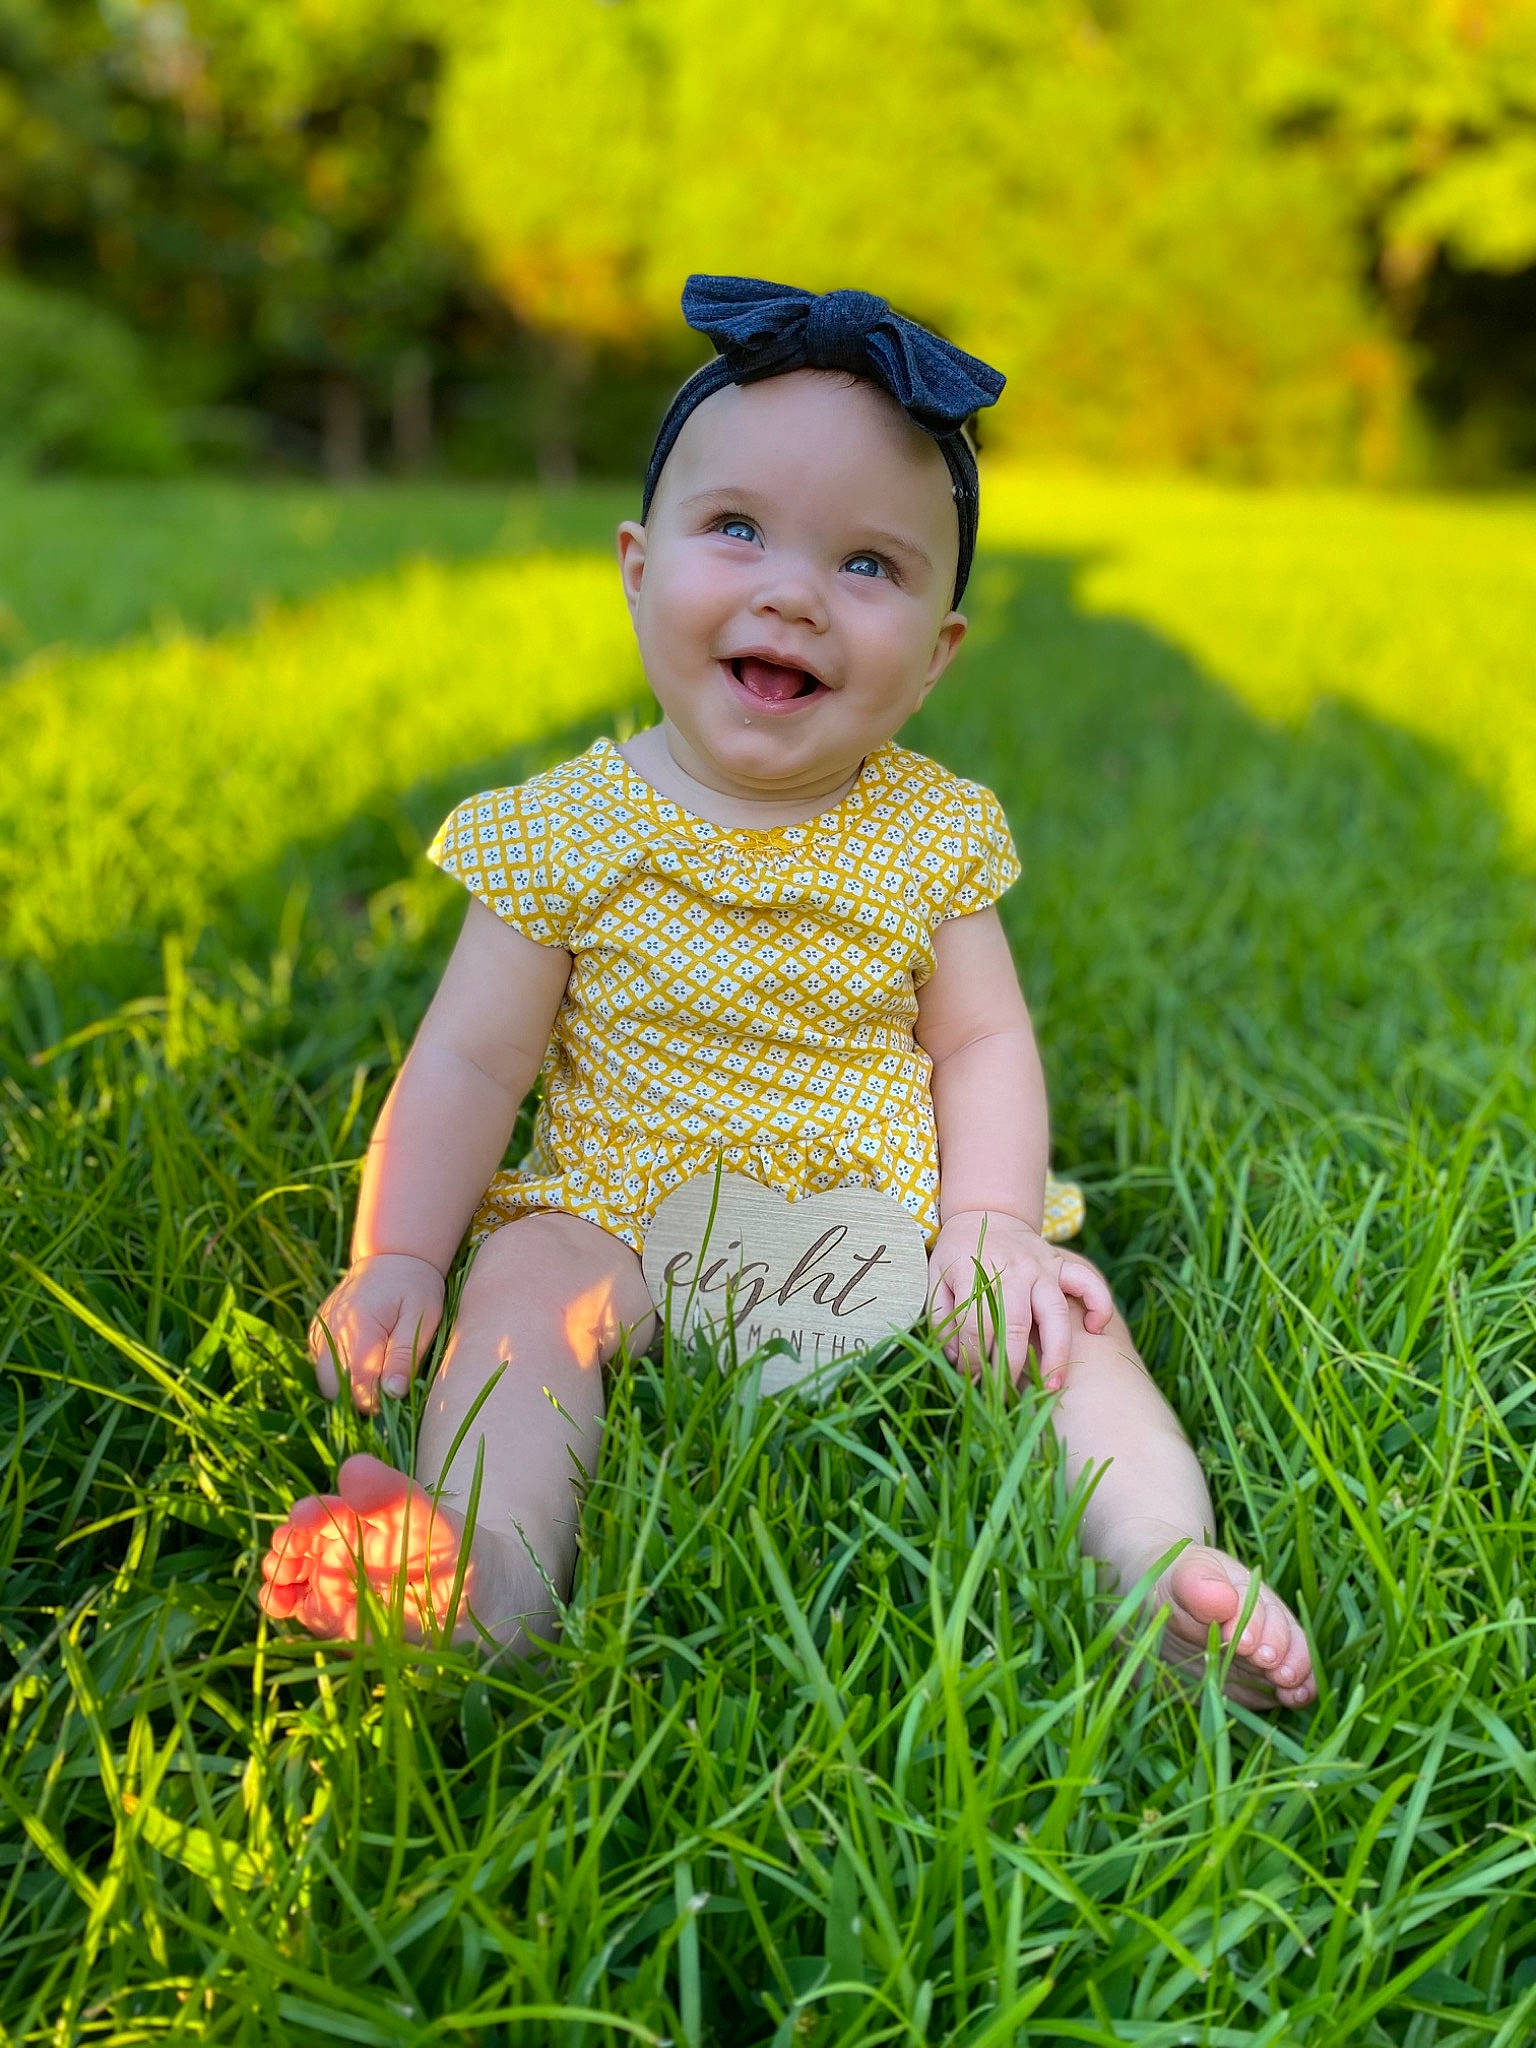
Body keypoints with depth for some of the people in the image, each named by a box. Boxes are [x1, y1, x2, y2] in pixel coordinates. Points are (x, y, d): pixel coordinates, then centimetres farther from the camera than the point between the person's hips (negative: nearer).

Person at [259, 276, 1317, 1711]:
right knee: (524, 1288, -27)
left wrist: (990, 1226, -13)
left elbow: (983, 1043, 2)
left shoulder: (934, 831, 0)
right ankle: (495, 1576, -41)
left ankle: (1171, 1567, -22)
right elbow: (470, 1064, -3)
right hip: (625, 1216, -1)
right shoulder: (571, 828, -5)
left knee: (1066, 1315, -16)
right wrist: (396, 1256, -12)